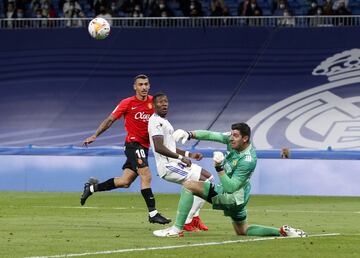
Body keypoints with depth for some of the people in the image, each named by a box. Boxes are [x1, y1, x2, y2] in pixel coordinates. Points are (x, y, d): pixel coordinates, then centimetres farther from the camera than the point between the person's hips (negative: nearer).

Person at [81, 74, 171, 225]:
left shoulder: (152, 102, 8)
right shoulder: (128, 103, -5)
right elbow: (110, 119, -1)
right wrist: (95, 135, -4)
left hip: (144, 147, 6)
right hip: (133, 143, -6)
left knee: (125, 182, 6)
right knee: (146, 175, -19)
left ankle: (92, 188, 24)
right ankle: (153, 214, -20)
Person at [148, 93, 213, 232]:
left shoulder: (164, 121, 19)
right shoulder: (156, 121, -14)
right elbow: (159, 147, -26)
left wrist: (189, 154, 18)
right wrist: (181, 157, -21)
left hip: (175, 163, 11)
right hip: (168, 167, -11)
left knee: (208, 177, 18)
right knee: (203, 183, -15)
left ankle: (193, 217, 15)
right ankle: (186, 221, -11)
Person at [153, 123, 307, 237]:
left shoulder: (248, 160, -31)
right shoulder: (233, 140, -9)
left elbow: (230, 188, -31)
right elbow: (211, 135, -8)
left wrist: (219, 167, -39)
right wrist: (190, 135, -22)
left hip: (233, 198, -9)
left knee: (189, 185, -15)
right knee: (242, 231, 25)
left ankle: (177, 229, -15)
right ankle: (282, 231, 17)